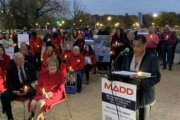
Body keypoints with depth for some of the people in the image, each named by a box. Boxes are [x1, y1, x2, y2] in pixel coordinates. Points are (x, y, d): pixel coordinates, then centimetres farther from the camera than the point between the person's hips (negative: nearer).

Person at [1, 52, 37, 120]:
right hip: (15, 90, 0)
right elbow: (8, 84, -1)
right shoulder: (10, 69, -2)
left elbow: (34, 79, 4)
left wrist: (28, 87, -14)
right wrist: (14, 91, -21)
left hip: (28, 89, 0)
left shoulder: (29, 66, 1)